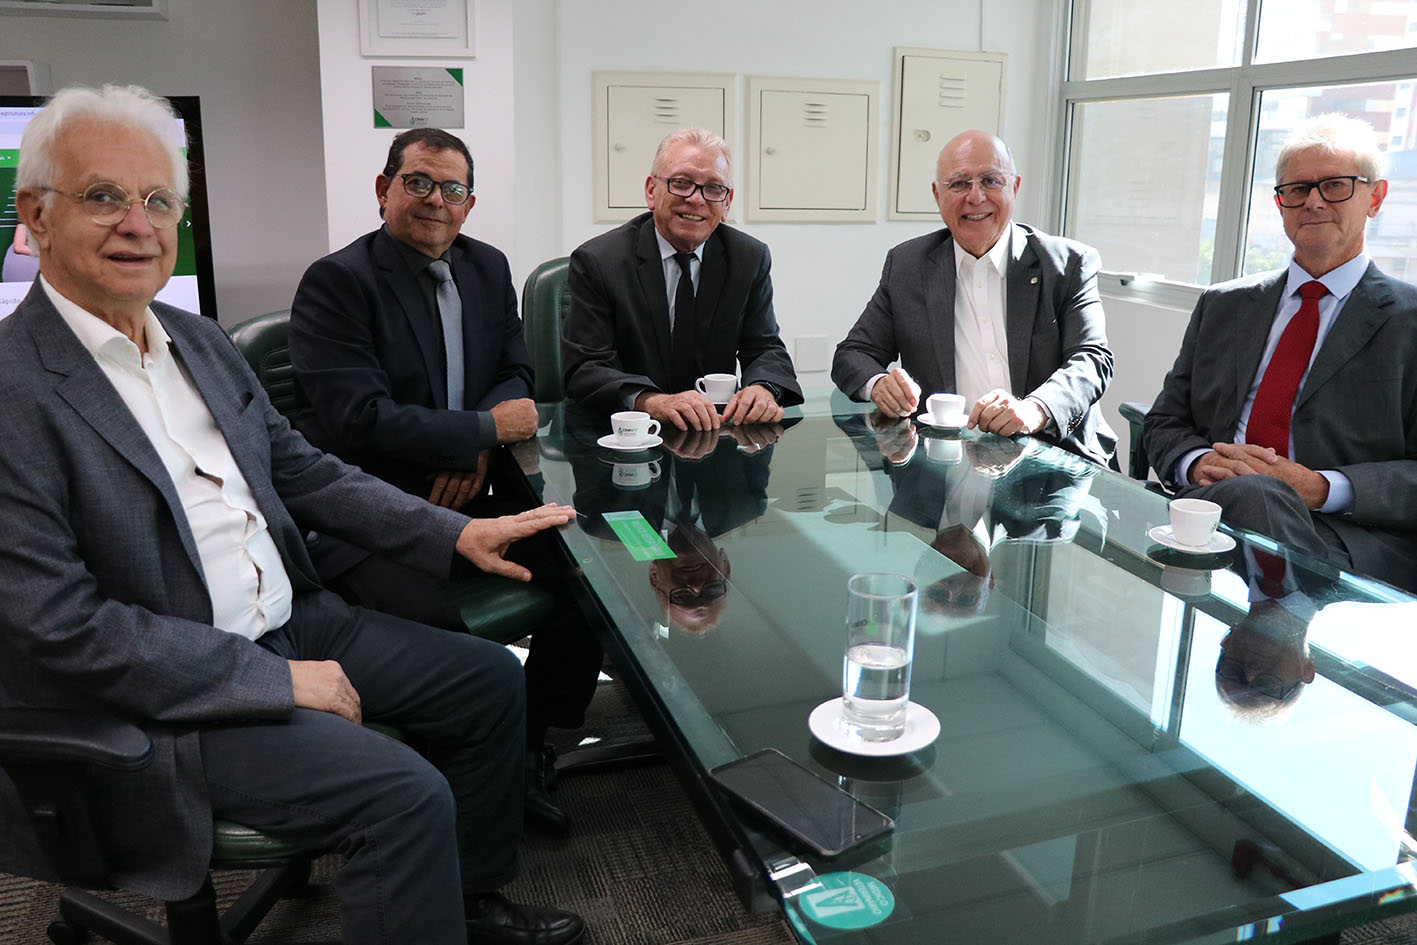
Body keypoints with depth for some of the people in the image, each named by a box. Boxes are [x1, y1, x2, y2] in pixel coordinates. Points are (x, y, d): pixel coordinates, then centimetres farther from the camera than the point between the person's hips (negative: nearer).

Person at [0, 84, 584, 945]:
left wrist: (456, 533, 1)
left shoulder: (199, 340, 8)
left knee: (491, 680, 8)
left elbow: (302, 470, 13)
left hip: (288, 626, 9)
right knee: (406, 793, -23)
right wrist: (275, 678, -20)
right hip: (156, 702, -8)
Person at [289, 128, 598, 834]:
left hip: (463, 496, 7)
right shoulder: (336, 282, -9)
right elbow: (359, 420, -19)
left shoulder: (488, 268, 12)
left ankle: (529, 752, 8)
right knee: (435, 620, -32)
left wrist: (475, 452, -7)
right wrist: (485, 428, -12)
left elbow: (515, 373, 14)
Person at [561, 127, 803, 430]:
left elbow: (766, 349, 4)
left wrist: (763, 388, -21)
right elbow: (584, 369, -14)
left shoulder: (751, 259, 5)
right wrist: (650, 402, -34)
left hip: (714, 432, 5)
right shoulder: (596, 262, -7)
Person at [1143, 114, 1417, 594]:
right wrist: (1197, 463, -5)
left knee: (1249, 496, -37)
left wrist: (1320, 488, -16)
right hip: (1208, 512, 3)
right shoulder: (1223, 306, 21)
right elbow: (1165, 423, 18)